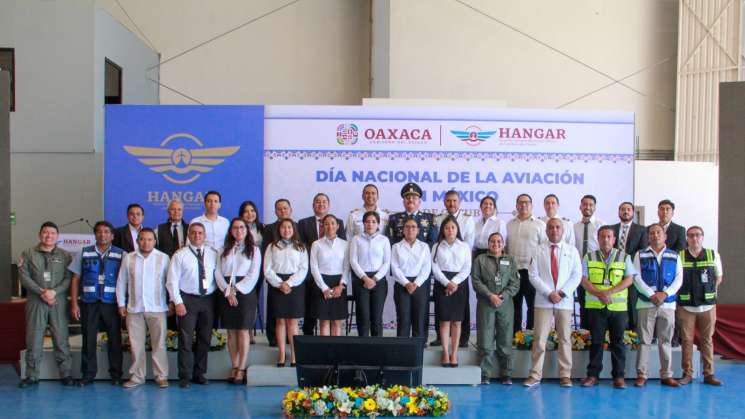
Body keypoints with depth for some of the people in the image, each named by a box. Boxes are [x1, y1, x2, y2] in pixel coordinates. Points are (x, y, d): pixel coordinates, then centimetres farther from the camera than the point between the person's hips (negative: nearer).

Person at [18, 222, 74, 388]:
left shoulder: (65, 256, 8)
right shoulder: (28, 254, 8)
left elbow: (69, 278, 0)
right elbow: (24, 276, -1)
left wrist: (54, 291, -15)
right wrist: (41, 292, -12)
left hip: (58, 302, 0)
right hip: (35, 302, 0)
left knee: (61, 339, -1)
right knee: (33, 339, 2)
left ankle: (66, 374, 6)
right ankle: (32, 376, 9)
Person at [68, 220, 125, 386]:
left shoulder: (121, 255, 4)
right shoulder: (83, 253, 7)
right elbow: (75, 279, 8)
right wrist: (74, 304, 2)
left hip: (112, 304, -1)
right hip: (89, 304, 1)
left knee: (115, 339, 4)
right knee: (89, 340, 4)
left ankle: (116, 375, 14)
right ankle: (88, 374, 14)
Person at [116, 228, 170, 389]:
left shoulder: (163, 258, 1)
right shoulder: (128, 258, 6)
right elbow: (121, 282, 11)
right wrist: (121, 303, 8)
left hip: (157, 308, -2)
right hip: (134, 309, 2)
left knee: (159, 344, 0)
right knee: (136, 345, 6)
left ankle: (161, 376, 8)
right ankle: (137, 376, 16)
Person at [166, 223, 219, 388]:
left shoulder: (213, 254, 7)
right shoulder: (180, 255, -1)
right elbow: (172, 281, -4)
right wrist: (178, 302, -11)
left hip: (208, 300, 3)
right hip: (188, 300, -3)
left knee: (205, 339, 9)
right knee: (186, 340, -4)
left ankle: (200, 373, 21)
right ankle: (185, 377, 4)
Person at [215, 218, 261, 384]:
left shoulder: (253, 250, 6)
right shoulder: (225, 250, 13)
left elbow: (253, 275, -3)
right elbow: (218, 272, 5)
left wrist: (236, 289, -10)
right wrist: (227, 290, -9)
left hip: (245, 291, -3)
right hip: (227, 293, 3)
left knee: (243, 331, -5)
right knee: (231, 331, 3)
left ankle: (241, 369, -3)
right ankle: (234, 367, 9)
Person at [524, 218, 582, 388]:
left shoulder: (572, 251, 9)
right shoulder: (539, 250, 6)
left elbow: (577, 275, 3)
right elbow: (533, 275, -1)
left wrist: (563, 293, -10)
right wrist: (549, 293, -11)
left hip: (565, 301, 1)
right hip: (543, 301, -1)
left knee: (565, 339, 3)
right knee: (539, 338, -4)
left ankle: (565, 375, 9)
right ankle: (535, 375, 1)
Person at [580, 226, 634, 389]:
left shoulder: (624, 257, 7)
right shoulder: (589, 257, 8)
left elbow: (629, 279, -2)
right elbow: (584, 280, 0)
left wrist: (610, 292, -14)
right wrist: (599, 294, -15)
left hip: (618, 306, 0)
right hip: (595, 306, 0)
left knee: (618, 342, 2)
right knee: (596, 341, 3)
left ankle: (618, 375, 8)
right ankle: (593, 374, 8)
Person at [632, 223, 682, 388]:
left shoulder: (674, 256, 10)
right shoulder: (641, 255, 6)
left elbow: (678, 279, 4)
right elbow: (636, 277, -2)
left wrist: (665, 294, -11)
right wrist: (651, 295, -12)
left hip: (668, 303, 1)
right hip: (646, 303, -1)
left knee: (666, 341, 5)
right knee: (644, 340, -1)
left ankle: (666, 375, 10)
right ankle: (641, 375, 2)